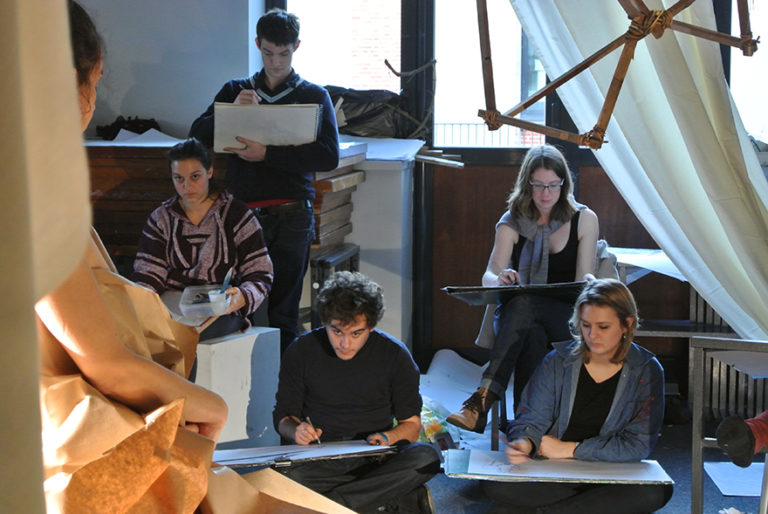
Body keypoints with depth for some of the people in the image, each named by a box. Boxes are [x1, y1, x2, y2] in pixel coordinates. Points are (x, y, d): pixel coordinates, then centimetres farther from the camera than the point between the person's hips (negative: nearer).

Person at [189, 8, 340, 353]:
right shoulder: (235, 91, 17)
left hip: (291, 217, -2)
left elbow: (329, 156, -5)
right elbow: (198, 135, 7)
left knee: (282, 312, -5)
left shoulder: (313, 96, 9)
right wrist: (232, 110, -11)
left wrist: (267, 154, -13)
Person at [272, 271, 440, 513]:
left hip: (377, 459, 1)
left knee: (426, 457, -32)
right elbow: (283, 416, 9)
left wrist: (387, 438, -16)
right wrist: (296, 431, -15)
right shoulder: (301, 352, 0)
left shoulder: (394, 354, 0)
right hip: (320, 461, 0)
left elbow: (411, 423, 7)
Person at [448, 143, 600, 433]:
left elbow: (584, 279, 2)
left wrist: (588, 281, -25)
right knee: (531, 334, -39)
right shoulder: (512, 222, 9)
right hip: (516, 314, 2)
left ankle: (482, 401, -50)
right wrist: (500, 279, -30)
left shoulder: (584, 220, 7)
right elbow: (489, 276, -4)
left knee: (524, 304, -38)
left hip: (566, 318, -1)